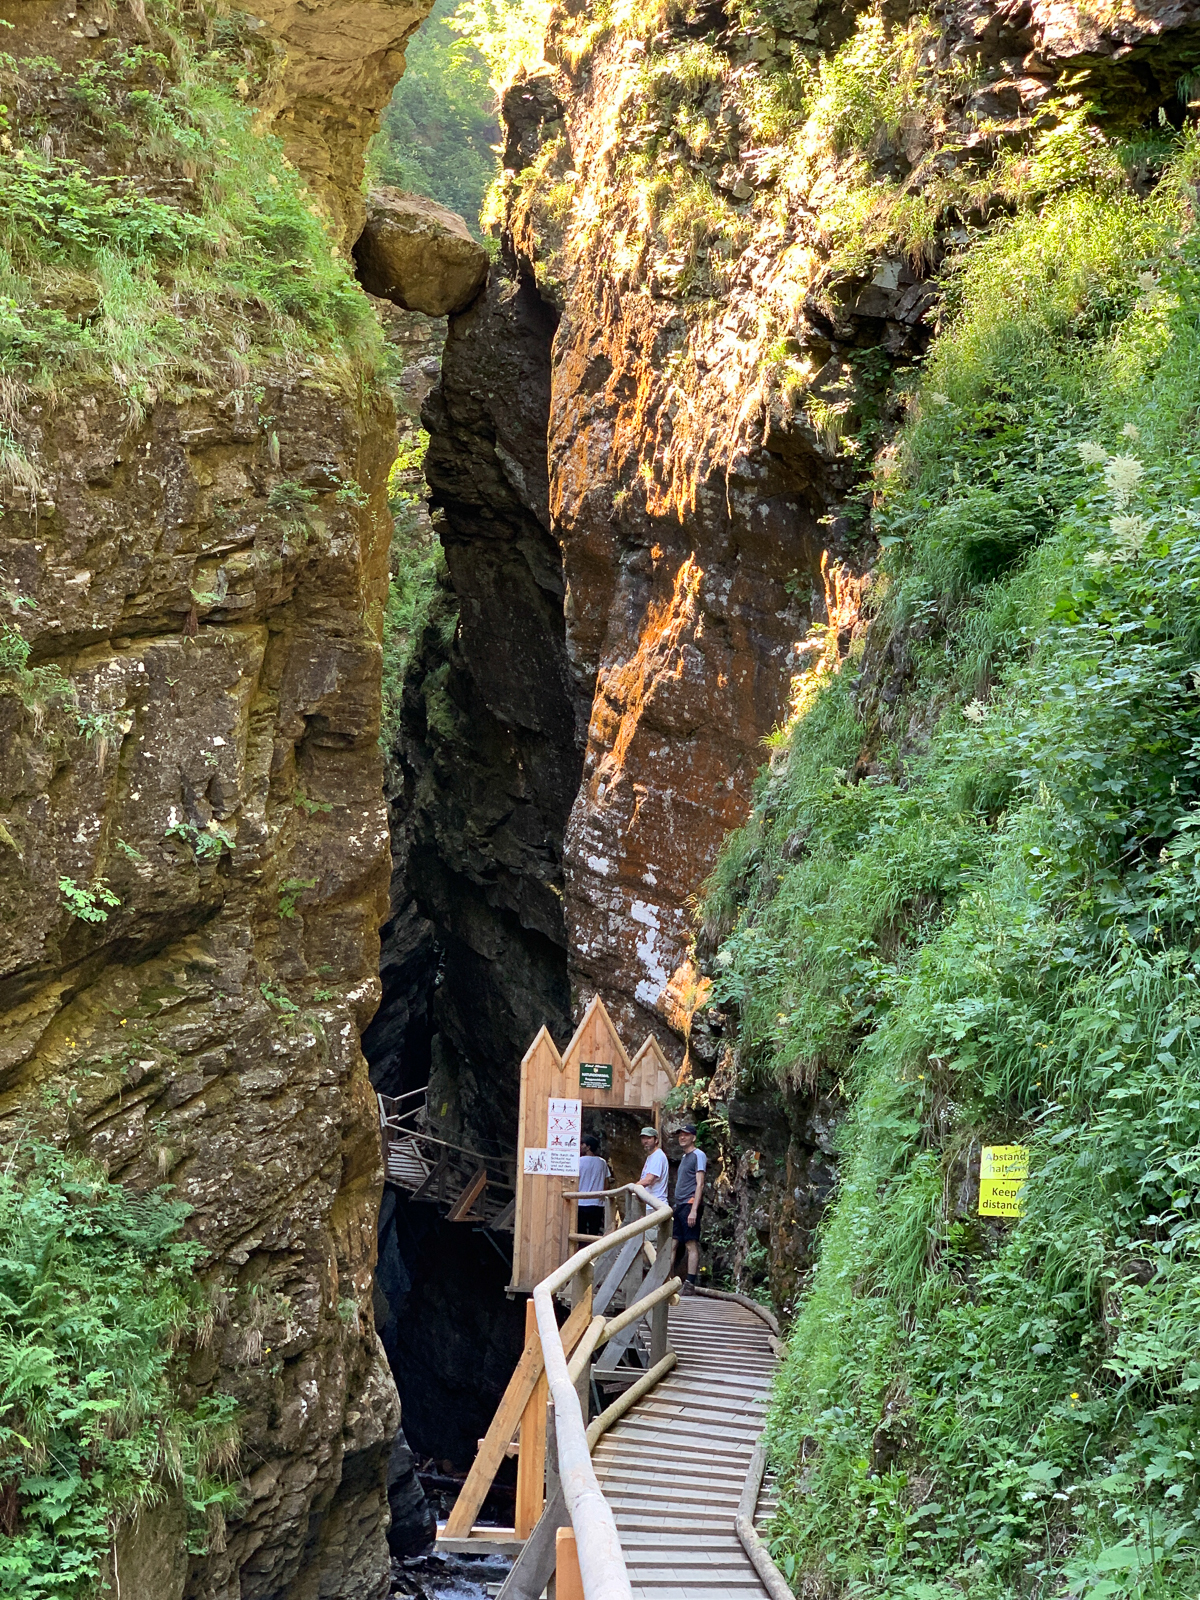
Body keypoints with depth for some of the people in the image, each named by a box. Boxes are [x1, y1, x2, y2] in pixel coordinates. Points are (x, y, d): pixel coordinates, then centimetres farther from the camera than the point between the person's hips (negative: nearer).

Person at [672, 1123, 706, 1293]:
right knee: (672, 1244, 5)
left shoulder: (698, 1155, -5)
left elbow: (699, 1184, -12)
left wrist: (693, 1210, -19)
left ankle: (690, 1284, -10)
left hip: (690, 1204, -9)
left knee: (691, 1244, -9)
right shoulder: (684, 1157, 22)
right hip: (679, 1206, 9)